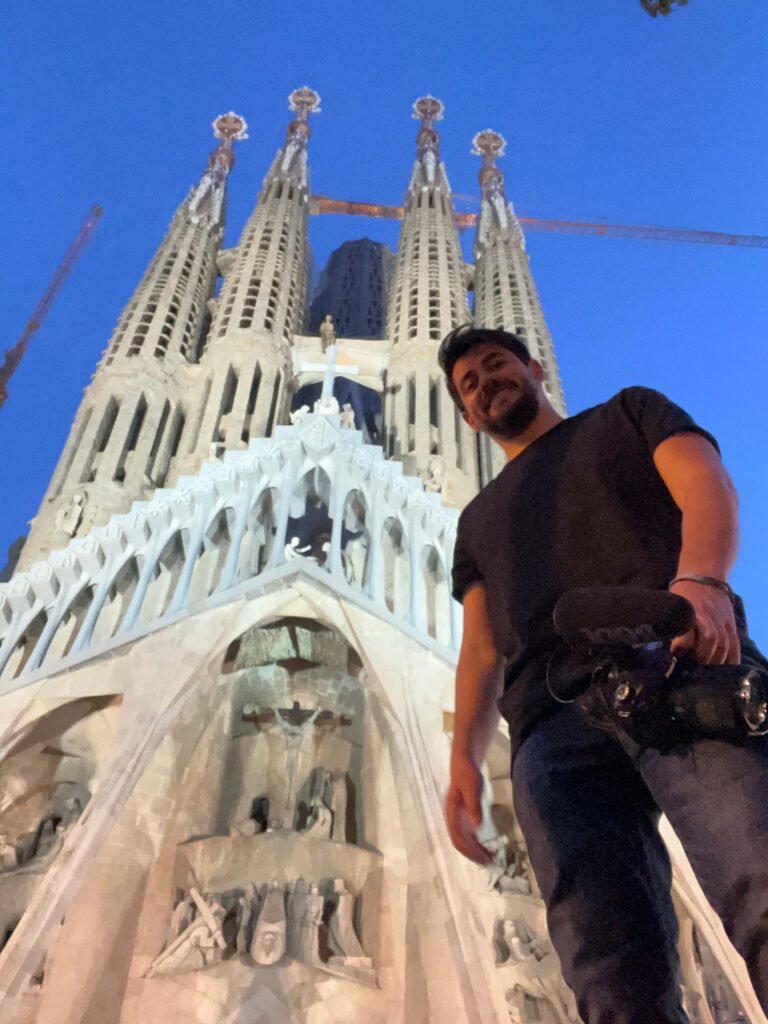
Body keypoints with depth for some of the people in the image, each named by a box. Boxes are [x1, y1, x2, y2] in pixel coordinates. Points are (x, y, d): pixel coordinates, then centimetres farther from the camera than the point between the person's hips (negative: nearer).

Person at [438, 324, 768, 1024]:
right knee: (612, 960, -14)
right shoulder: (479, 519, 34)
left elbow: (708, 485, 7)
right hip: (554, 718, 3)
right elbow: (481, 649, 22)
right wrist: (464, 755, 3)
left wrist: (701, 580, -16)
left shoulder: (628, 412, 28)